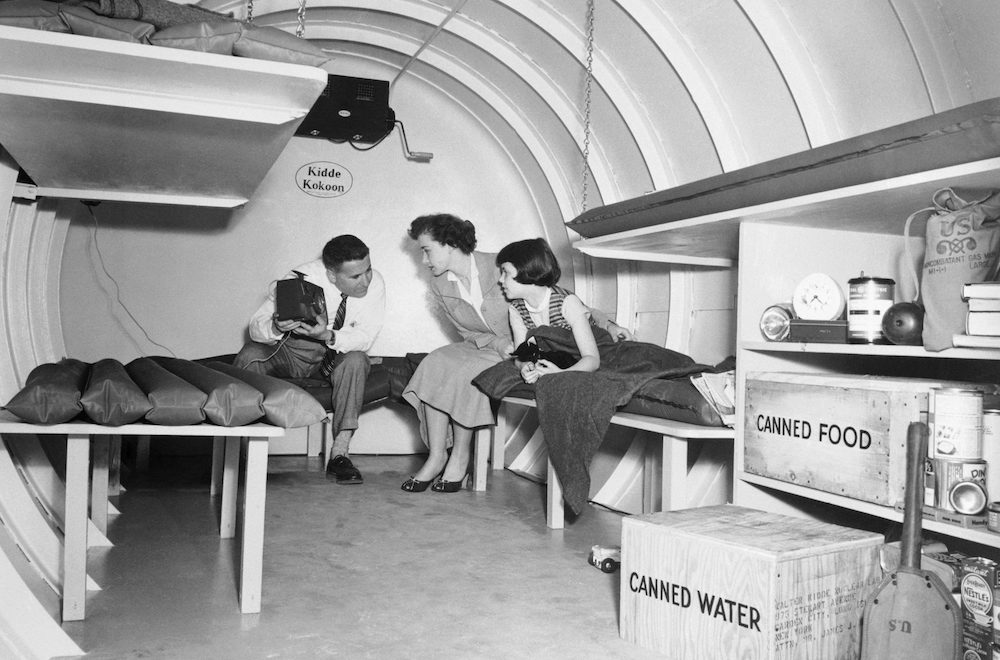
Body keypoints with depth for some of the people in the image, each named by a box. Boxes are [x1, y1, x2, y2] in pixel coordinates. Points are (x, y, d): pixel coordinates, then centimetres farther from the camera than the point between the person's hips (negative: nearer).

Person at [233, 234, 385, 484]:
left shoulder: (374, 283, -19)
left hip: (337, 357, 1)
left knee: (356, 360, -32)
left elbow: (365, 338, -22)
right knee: (249, 356, -28)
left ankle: (340, 453, -29)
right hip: (291, 351, -1)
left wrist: (328, 336, -42)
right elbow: (255, 326, -22)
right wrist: (275, 327, -47)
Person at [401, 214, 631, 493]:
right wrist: (498, 343, -17)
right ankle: (436, 456, -18)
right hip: (483, 346, 5)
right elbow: (468, 333, 5)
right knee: (434, 364, -23)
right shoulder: (440, 287, 1)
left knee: (465, 371, -30)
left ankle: (460, 457, -13)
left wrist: (607, 324, -19)